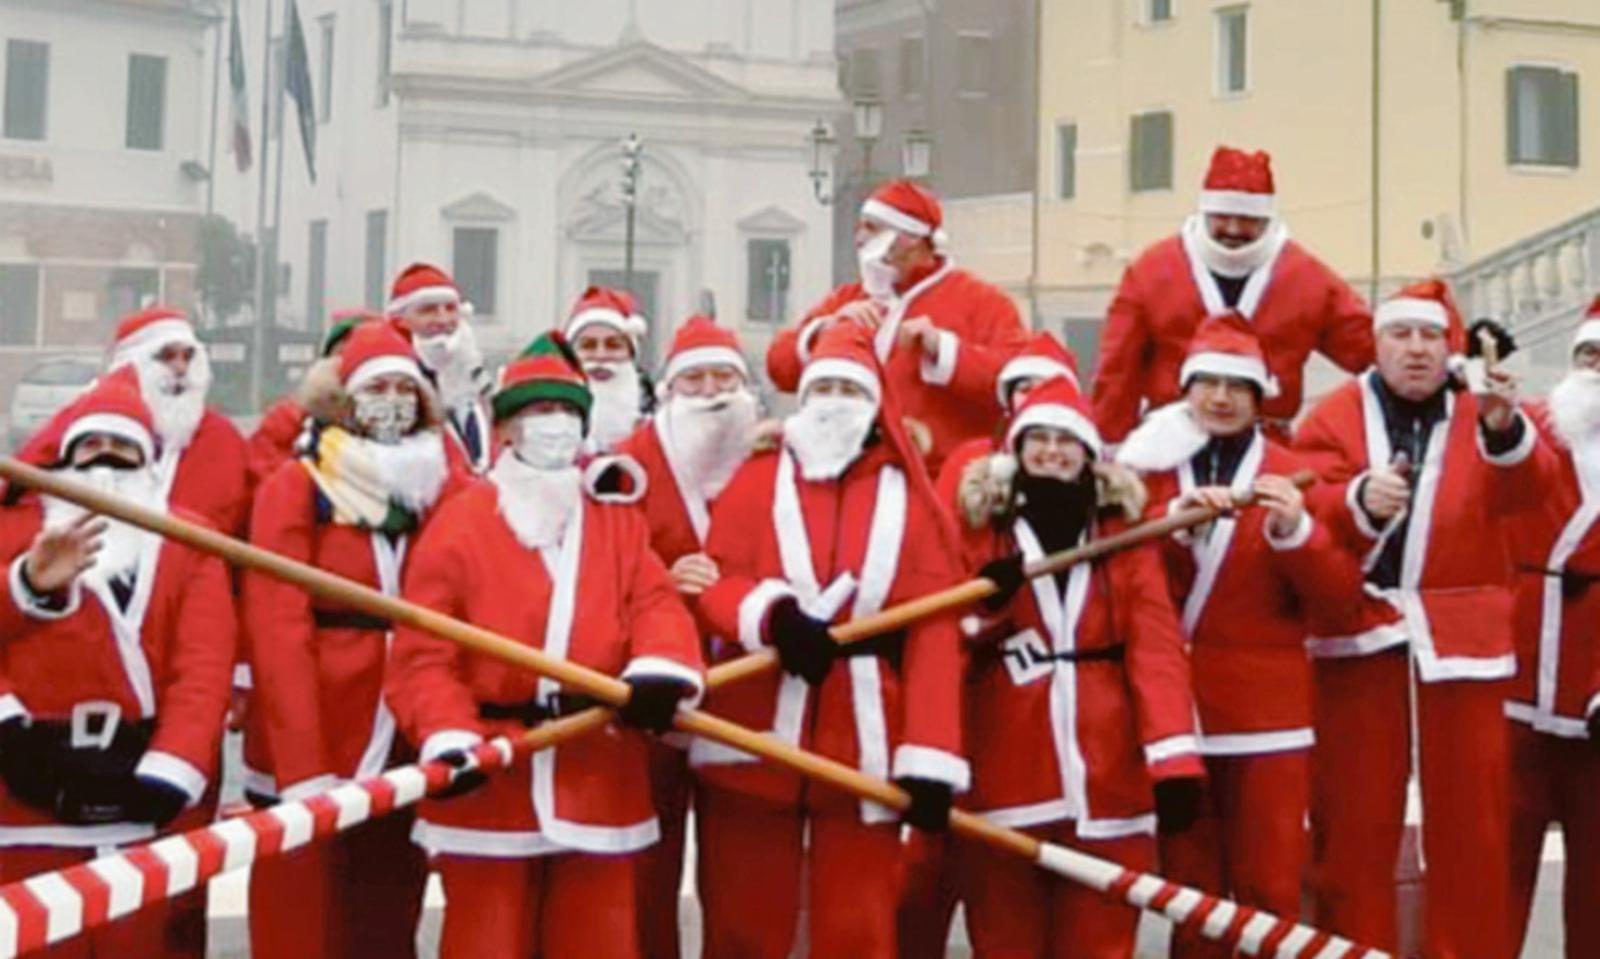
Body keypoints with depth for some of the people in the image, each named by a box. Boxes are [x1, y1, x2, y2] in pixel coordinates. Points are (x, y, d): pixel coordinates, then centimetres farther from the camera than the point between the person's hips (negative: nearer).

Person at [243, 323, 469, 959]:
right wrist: (303, 768, -21)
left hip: (409, 747, 4)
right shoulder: (294, 489, -4)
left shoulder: (445, 488, 8)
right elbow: (278, 631, -12)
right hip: (313, 753, -3)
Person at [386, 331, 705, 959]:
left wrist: (659, 670, -26)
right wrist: (447, 738, -24)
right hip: (490, 788, -3)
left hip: (598, 784, 4)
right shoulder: (459, 524, -2)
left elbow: (655, 604, -3)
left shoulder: (620, 523, 12)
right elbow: (423, 655, -7)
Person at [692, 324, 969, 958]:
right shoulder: (756, 480, 8)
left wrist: (929, 757, -13)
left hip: (865, 744, 0)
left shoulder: (907, 496, 5)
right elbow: (713, 580, -4)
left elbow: (934, 629, -2)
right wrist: (770, 615, -28)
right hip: (754, 735, 0)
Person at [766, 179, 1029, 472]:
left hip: (948, 482, -4)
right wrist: (829, 328, -9)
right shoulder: (844, 301, 17)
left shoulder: (978, 300, 3)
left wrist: (943, 348, -20)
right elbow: (780, 366, 9)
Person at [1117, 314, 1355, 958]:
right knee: (1186, 889, 9)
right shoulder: (1148, 469, 7)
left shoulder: (1291, 477, 4)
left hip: (1268, 712, -1)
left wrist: (1295, 532, -22)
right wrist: (1177, 517, -22)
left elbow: (1338, 597, -5)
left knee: (1270, 890, 1)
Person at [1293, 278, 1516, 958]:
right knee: (1352, 823, 4)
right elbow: (1304, 510, -11)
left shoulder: (1480, 418, 7)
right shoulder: (1335, 418, 4)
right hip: (1361, 639, -1)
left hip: (1462, 640, 1)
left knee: (1469, 823, 5)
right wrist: (1358, 501, -31)